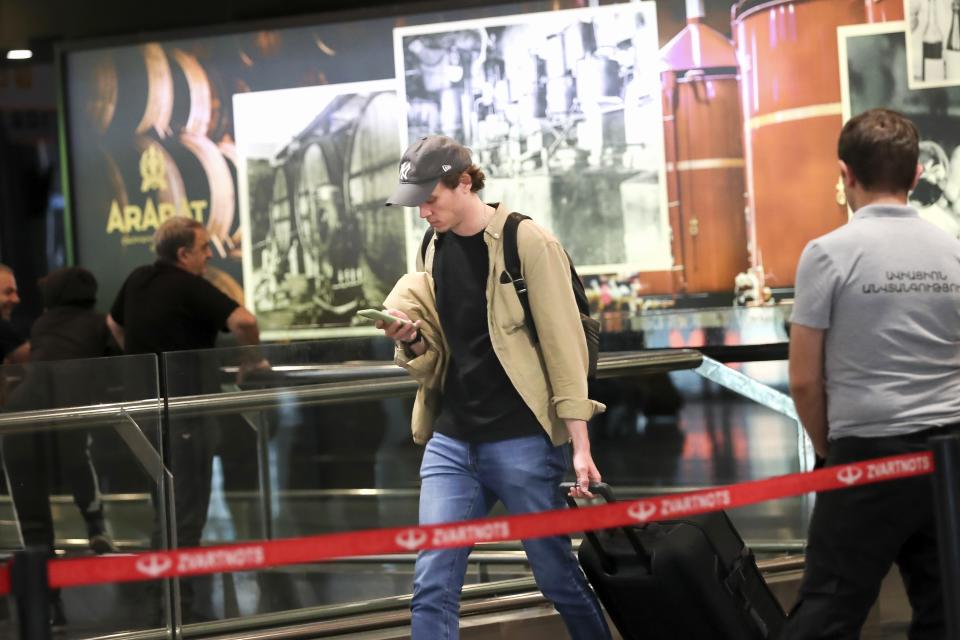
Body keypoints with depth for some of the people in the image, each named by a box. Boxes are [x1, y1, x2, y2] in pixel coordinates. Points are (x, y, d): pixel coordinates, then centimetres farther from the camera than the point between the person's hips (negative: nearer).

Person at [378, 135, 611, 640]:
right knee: (432, 588, -4)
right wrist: (411, 338, -8)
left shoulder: (527, 243, -8)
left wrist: (580, 445, -14)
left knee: (560, 580, 5)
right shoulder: (434, 250, 10)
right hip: (450, 442, 5)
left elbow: (564, 346, -11)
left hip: (521, 442, -5)